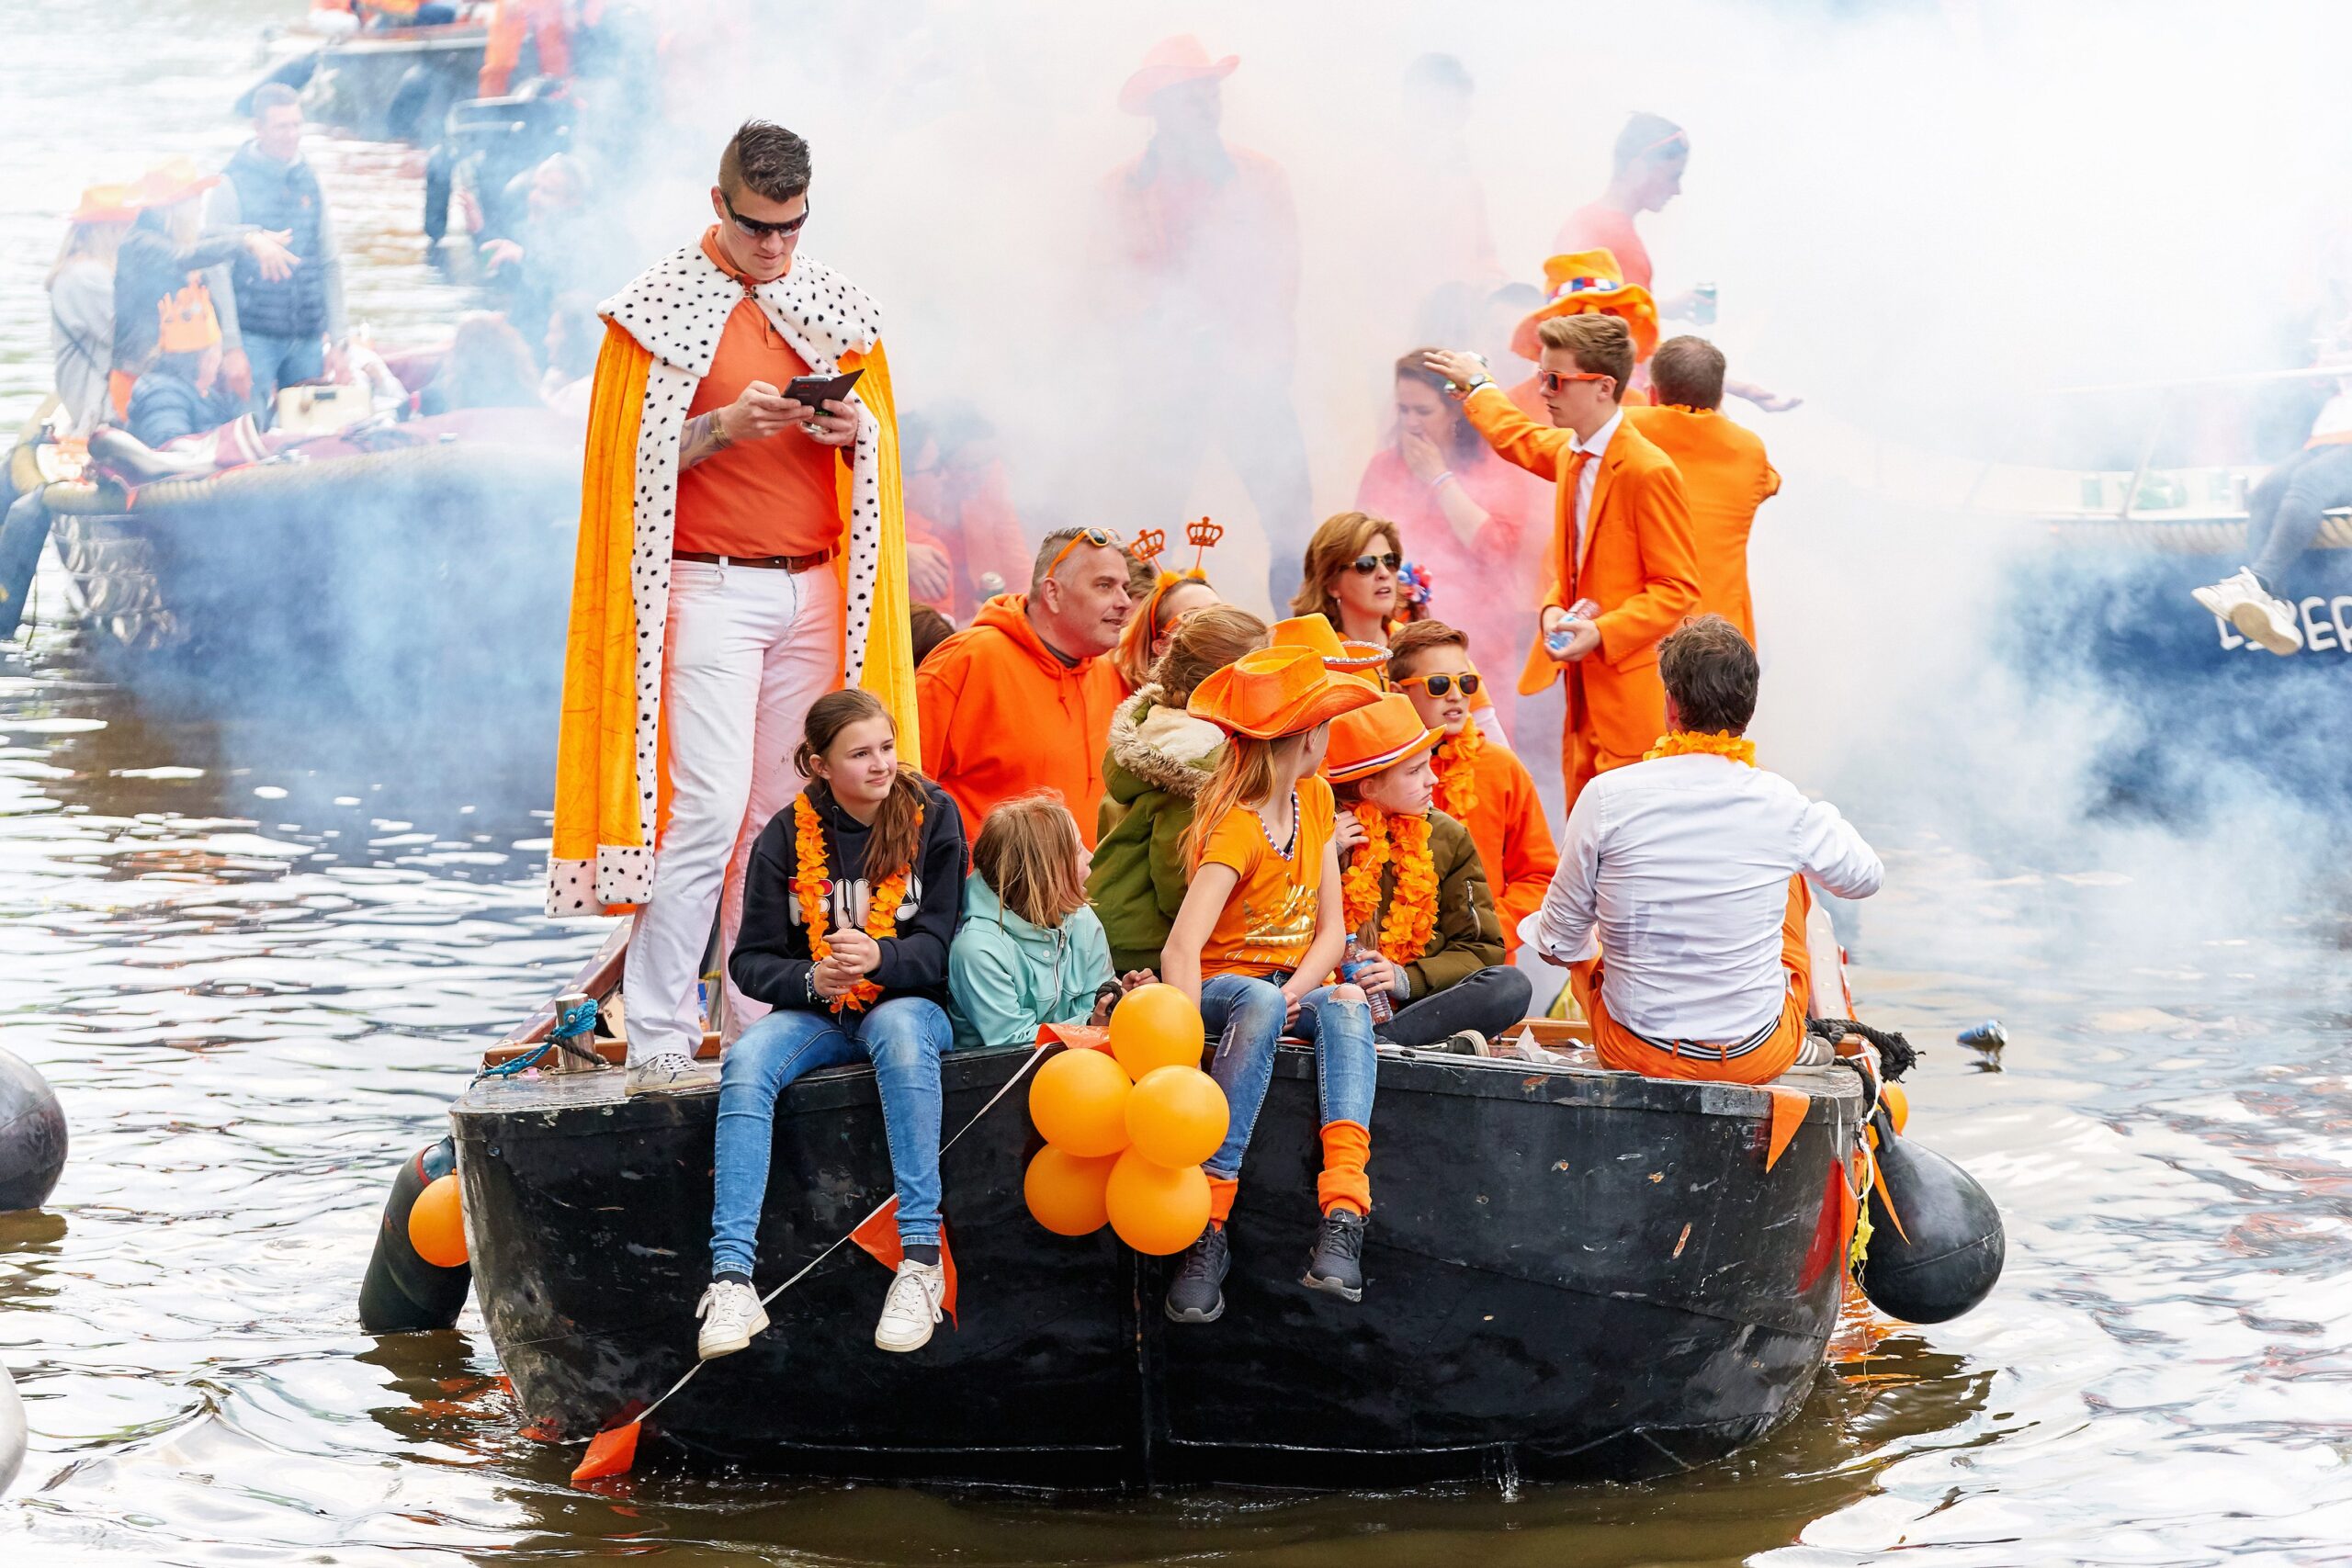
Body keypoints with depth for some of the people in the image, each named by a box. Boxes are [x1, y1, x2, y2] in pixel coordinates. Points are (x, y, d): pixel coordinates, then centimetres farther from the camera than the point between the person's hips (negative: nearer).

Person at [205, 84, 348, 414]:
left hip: (307, 341, 5)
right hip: (255, 339, -5)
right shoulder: (231, 186, -4)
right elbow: (218, 272, -7)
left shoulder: (309, 182, 11)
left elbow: (330, 264, 15)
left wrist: (336, 341, 9)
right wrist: (232, 348, -13)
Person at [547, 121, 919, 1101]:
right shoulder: (662, 307, 0)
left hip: (814, 590, 5)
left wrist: (857, 425, -5)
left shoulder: (834, 305, 14)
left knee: (783, 816, 3)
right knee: (707, 808, -13)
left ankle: (758, 1023, 8)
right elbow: (632, 461, -2)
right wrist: (724, 426, -17)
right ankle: (659, 1046, -12)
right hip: (709, 589, -5)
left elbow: (879, 447, 18)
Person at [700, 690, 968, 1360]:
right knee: (746, 1063, -30)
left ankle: (921, 1259, -40)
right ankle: (731, 1275, -39)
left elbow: (940, 946, -8)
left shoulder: (931, 816, -3)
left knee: (900, 1033, -38)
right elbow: (751, 961, -2)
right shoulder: (786, 837, -1)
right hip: (817, 1014, 2)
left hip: (910, 1004, -2)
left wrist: (878, 958, -30)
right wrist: (812, 979, -24)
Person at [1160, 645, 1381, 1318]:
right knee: (1259, 1003, -39)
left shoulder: (1316, 801, 5)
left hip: (1294, 986, 5)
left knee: (1346, 1005, -29)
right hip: (1220, 986, -5)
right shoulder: (1236, 830, -19)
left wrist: (1295, 994, -18)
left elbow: (1330, 930, 4)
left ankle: (1344, 1214, -49)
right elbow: (1182, 945, -32)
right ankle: (1208, 1230, -45)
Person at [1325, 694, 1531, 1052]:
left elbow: (1481, 951, 7)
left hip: (1415, 1001, 3)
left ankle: (1377, 1043, -36)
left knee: (1512, 985, -26)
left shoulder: (1448, 838, 11)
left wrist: (1407, 979, -11)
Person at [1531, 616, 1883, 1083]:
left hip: (1634, 1054, 0)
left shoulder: (1607, 799, -15)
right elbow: (1865, 877, 8)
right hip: (1758, 1056, 0)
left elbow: (1559, 943, -4)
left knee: (1581, 946, 32)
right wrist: (1822, 819, 29)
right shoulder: (1780, 804, -13)